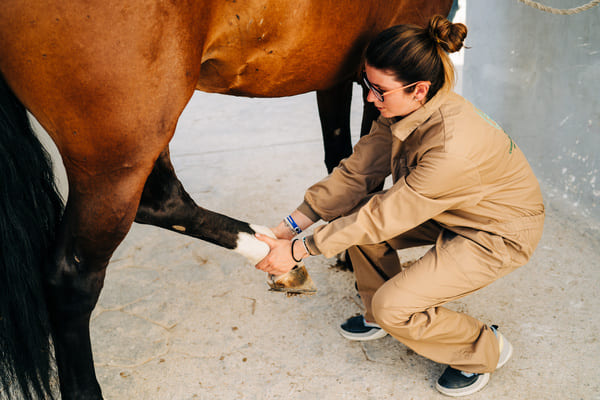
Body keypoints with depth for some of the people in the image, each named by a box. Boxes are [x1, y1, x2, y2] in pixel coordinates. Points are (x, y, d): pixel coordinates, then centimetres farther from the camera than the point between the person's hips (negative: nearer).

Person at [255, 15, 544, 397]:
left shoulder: (452, 148, -38)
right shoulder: (399, 111, -14)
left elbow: (383, 216, -31)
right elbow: (355, 173, -8)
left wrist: (298, 250, -25)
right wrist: (291, 226, -14)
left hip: (498, 235, -8)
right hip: (448, 211, 8)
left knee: (393, 308, -16)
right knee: (353, 216, -2)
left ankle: (484, 349, 11)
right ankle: (379, 316, 22)